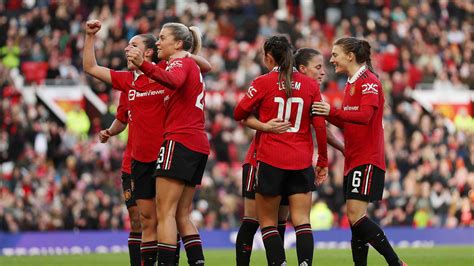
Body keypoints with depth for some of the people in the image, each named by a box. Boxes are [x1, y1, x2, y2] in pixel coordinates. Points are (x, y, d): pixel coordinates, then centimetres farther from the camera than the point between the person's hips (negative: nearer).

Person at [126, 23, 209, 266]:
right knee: (182, 216, 10)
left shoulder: (180, 63, -5)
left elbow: (174, 81, -30)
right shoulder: (192, 66, 24)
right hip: (198, 145, 10)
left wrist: (143, 65, -44)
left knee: (165, 212, -13)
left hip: (180, 142, -9)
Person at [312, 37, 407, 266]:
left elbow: (365, 115, -24)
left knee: (356, 215, -16)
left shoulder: (369, 81, -10)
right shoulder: (351, 84, 17)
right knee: (355, 221, 6)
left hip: (367, 160, -9)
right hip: (353, 161, 9)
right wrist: (326, 112, 9)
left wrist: (333, 111, -33)